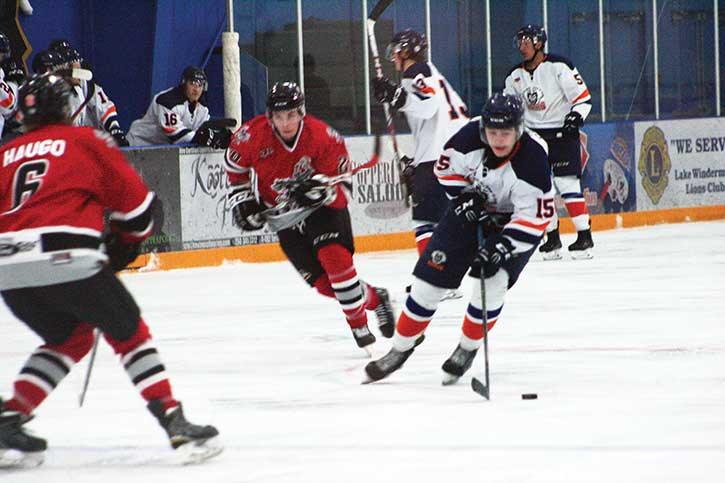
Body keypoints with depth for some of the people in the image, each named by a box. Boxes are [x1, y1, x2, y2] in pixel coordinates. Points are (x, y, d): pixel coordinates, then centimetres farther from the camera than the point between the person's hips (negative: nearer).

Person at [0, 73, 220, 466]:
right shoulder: (87, 142, 14)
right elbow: (134, 202, 15)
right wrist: (125, 243, 32)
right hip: (67, 260, -4)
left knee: (69, 338, 27)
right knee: (129, 333, 15)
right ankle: (173, 420, 3)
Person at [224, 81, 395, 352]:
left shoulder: (323, 137, -22)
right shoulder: (252, 135, -16)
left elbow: (340, 183, -15)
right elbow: (235, 166, 6)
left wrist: (319, 188, -35)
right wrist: (242, 201, 2)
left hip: (323, 207, -3)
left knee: (335, 258, -27)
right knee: (322, 282, -5)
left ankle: (359, 327, -14)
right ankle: (373, 299, 20)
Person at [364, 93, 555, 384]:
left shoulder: (533, 158, -33)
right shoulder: (471, 136, -24)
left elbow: (535, 217, -31)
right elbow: (447, 167, -2)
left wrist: (501, 248, -37)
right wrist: (465, 197, -14)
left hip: (515, 222, -3)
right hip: (472, 210, 3)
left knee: (492, 282, -20)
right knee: (430, 276, -1)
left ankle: (467, 350, 4)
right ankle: (400, 349, 15)